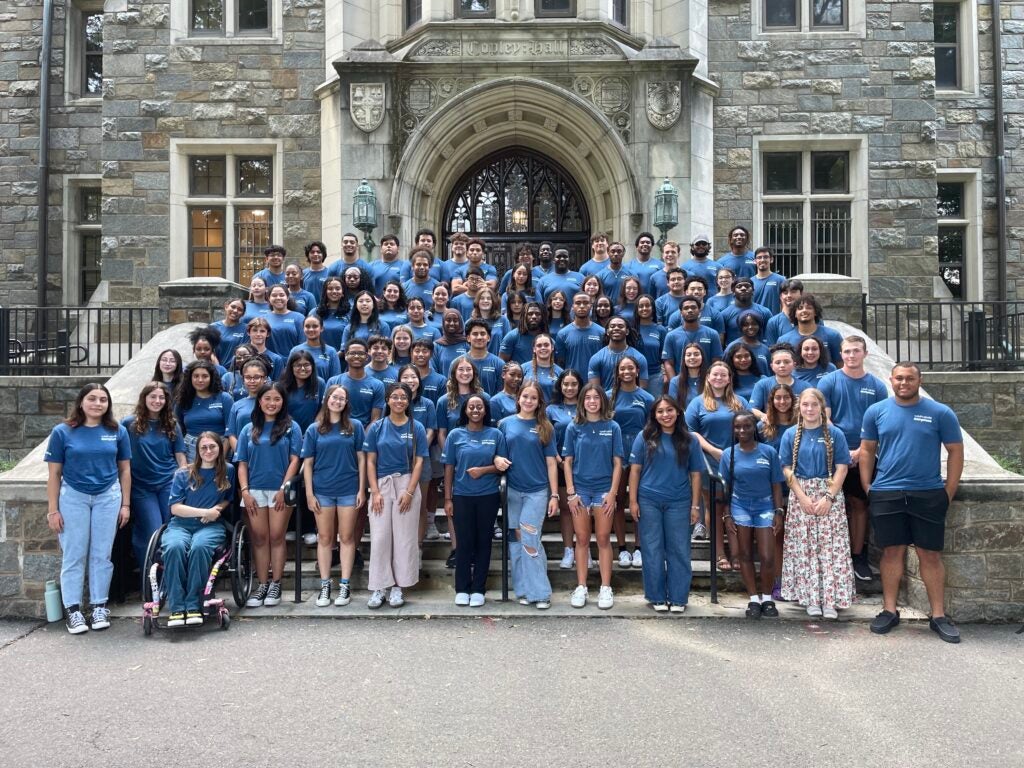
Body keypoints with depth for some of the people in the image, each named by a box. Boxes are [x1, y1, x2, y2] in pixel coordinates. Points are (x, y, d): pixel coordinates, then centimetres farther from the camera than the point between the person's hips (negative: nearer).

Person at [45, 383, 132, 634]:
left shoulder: (118, 432, 3)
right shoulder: (62, 432, -2)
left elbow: (125, 470, 8)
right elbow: (54, 473, 0)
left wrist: (125, 504, 4)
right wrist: (52, 510, -3)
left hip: (108, 497, 1)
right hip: (73, 498, -1)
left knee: (102, 555, 6)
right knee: (74, 556, 2)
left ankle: (100, 606, 15)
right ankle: (73, 610, 10)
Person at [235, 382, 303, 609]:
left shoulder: (291, 427, 3)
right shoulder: (249, 429, 11)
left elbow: (294, 460, -3)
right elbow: (242, 463, 9)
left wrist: (284, 488, -10)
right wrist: (244, 490, -3)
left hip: (280, 490, -2)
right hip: (255, 490, 2)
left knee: (276, 537, 1)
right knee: (259, 538, 4)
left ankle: (275, 585, 10)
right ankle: (262, 585, 12)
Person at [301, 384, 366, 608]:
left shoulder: (355, 426, 3)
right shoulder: (314, 429, 4)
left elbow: (361, 459, 2)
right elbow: (307, 463, 4)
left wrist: (362, 489, -3)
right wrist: (309, 494, -3)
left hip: (349, 490, -1)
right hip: (322, 491, 1)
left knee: (347, 537, 4)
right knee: (324, 538, 7)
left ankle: (345, 585, 11)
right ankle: (325, 585, 15)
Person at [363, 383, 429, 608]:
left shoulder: (416, 428, 2)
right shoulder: (377, 427, 4)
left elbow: (418, 463, 0)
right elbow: (370, 462, 3)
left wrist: (409, 492, -10)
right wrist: (375, 492, -6)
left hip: (407, 484, -1)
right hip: (382, 484, 1)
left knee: (405, 537, 1)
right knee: (379, 537, 0)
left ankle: (399, 586, 11)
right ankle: (379, 587, 9)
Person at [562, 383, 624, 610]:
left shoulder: (612, 427, 1)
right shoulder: (574, 427, 2)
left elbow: (617, 463, 1)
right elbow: (567, 461, 3)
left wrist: (612, 493, -7)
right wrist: (570, 492, -5)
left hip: (603, 489, 0)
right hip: (580, 489, 1)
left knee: (603, 539, 4)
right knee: (582, 539, 6)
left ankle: (605, 588, 12)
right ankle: (581, 587, 15)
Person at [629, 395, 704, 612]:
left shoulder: (689, 440, 4)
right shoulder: (645, 437, 1)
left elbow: (695, 474, 5)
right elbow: (635, 470, 1)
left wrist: (695, 506, 1)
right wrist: (633, 501, -4)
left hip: (679, 503, 1)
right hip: (649, 501, -1)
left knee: (679, 551, 5)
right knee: (653, 551, 6)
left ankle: (678, 598, 17)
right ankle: (657, 597, 18)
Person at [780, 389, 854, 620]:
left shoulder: (834, 434, 1)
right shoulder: (790, 435, 4)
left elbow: (841, 468, -2)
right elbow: (787, 469, 1)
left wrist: (829, 497, -12)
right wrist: (803, 497, -8)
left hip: (829, 495, -1)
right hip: (800, 496, 1)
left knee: (831, 547, -3)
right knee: (804, 548, 1)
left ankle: (831, 600, 3)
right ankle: (811, 599, 9)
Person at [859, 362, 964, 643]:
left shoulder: (940, 413, -1)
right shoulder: (876, 411, 3)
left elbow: (955, 452, 2)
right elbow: (867, 450, 8)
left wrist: (948, 492, 0)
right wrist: (868, 488, 3)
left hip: (929, 494, -1)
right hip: (886, 494, 1)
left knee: (930, 554, 5)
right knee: (892, 551, 9)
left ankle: (939, 616, 16)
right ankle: (889, 611, 19)